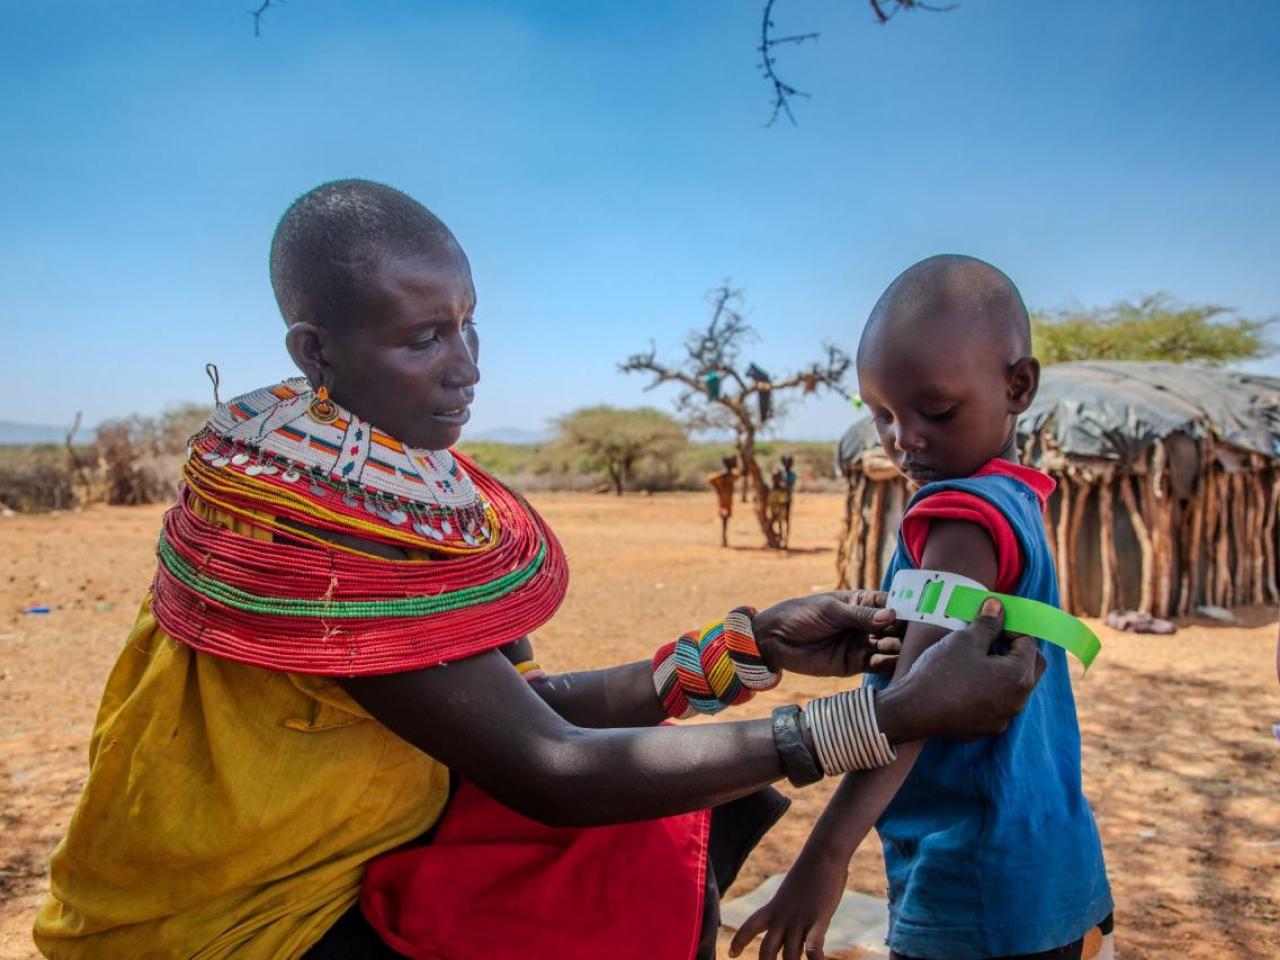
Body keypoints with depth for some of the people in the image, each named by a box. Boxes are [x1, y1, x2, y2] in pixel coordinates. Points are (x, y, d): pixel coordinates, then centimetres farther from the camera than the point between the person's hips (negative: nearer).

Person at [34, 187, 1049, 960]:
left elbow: (526, 705, -3)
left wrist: (750, 647, -10)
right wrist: (896, 715, -29)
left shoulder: (398, 476, -1)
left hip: (345, 856, 8)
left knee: (718, 795, 7)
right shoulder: (319, 511, -29)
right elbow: (553, 773, -29)